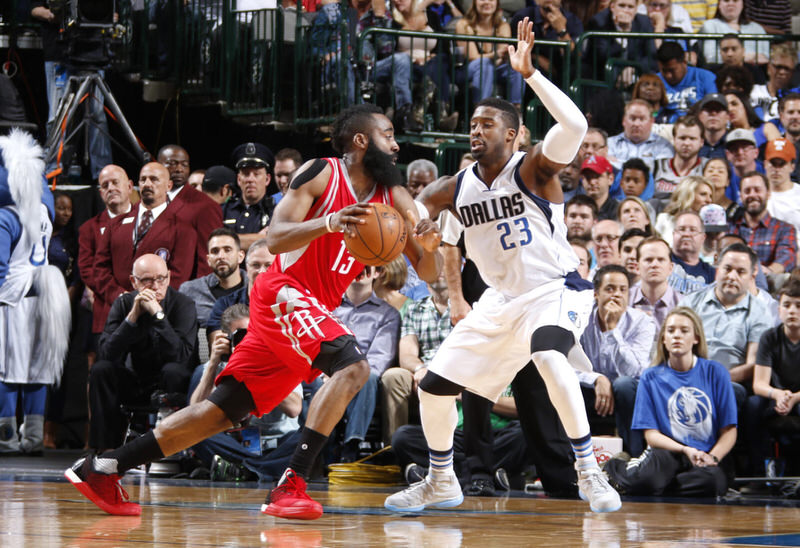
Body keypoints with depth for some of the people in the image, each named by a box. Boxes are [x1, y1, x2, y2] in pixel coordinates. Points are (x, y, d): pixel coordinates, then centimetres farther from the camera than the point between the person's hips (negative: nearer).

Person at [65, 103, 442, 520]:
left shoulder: (393, 197, 8)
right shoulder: (321, 174, -9)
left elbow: (428, 273, 7)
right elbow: (275, 238, -18)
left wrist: (428, 246, -17)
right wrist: (329, 222, -34)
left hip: (316, 310, 7)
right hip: (284, 291, -7)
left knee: (223, 411, 5)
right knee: (352, 364, -28)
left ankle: (102, 469, 8)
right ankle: (290, 485, -30)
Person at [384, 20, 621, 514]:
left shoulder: (533, 169, -15)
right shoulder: (457, 190, 2)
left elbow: (574, 125, -34)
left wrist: (529, 72, -38)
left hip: (554, 289, -7)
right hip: (501, 299, 7)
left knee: (550, 359, -37)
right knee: (435, 385, 5)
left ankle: (590, 473, -26)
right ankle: (441, 483, 28)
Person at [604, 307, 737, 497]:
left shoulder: (714, 372, 7)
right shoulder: (651, 377, 8)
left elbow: (728, 430, 5)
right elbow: (651, 435, 3)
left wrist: (712, 458, -14)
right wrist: (686, 451, -15)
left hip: (709, 455, 1)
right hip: (670, 452, -1)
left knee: (710, 480, -38)